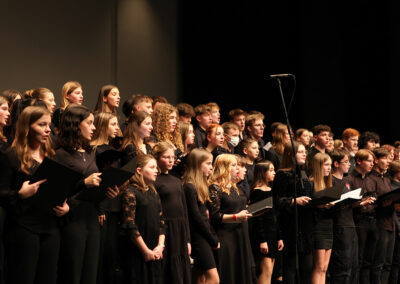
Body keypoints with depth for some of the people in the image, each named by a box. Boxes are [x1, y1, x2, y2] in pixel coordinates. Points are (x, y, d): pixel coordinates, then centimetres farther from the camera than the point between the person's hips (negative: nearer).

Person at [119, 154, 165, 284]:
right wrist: (146, 251, -13)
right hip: (136, 253, -7)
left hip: (155, 254, 7)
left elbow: (161, 221, 14)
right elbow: (129, 226, -15)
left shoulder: (153, 193, 15)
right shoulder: (130, 192, -9)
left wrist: (160, 246, -1)